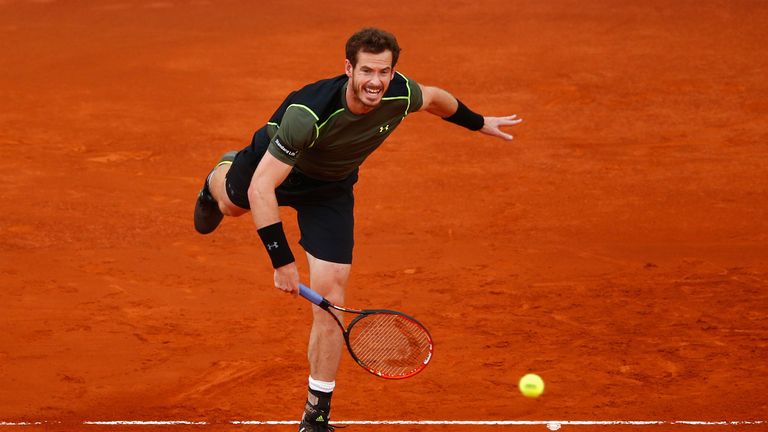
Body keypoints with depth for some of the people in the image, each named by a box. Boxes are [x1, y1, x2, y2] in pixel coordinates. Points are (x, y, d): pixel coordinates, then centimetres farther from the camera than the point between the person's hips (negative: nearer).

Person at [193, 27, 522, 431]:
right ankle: (221, 175, 73)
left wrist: (478, 122, 14)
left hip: (330, 188, 2)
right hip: (271, 167, -2)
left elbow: (433, 97, -2)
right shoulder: (309, 113, -45)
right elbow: (261, 189, -43)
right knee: (231, 204, 33)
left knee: (329, 296, -10)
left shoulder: (401, 95, -30)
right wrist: (281, 260, -46)